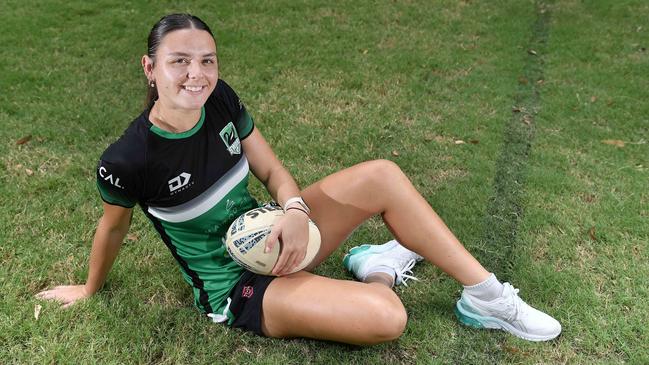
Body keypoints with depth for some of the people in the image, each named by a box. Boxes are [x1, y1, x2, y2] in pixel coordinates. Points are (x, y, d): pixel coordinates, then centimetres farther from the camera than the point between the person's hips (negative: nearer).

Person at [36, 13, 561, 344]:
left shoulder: (221, 100, -9)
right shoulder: (128, 161, -24)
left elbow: (271, 169, 0)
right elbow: (113, 227, -4)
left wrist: (294, 210, -21)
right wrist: (90, 290, 13)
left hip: (265, 236, 6)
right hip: (236, 288, -6)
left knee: (381, 175, -13)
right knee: (386, 318, -27)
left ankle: (486, 294, 0)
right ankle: (378, 271, 12)